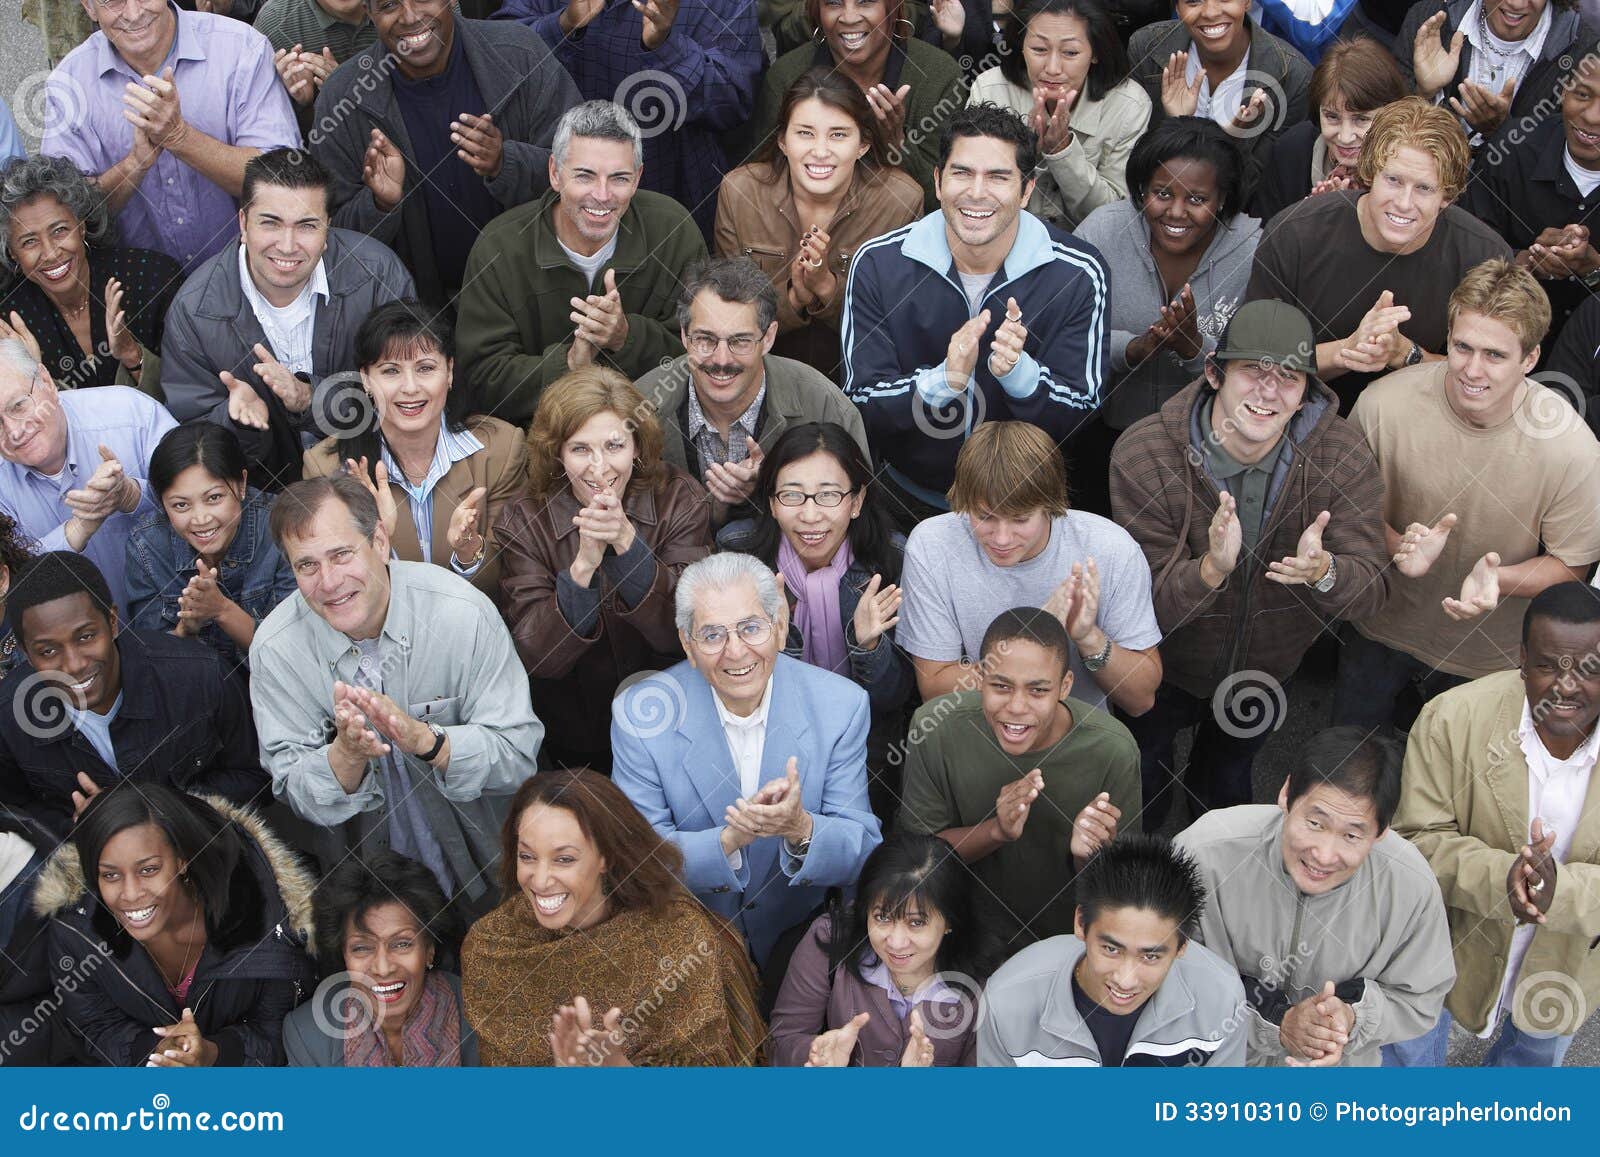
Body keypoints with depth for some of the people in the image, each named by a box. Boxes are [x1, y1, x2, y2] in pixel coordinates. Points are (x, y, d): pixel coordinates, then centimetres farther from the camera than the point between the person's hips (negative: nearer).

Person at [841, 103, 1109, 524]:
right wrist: (943, 380, -28)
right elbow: (859, 407, -9)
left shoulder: (1077, 275, -8)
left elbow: (1080, 419, -7)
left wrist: (1020, 372, -28)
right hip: (907, 501, 1)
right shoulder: (877, 264, -7)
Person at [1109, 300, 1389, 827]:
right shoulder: (1143, 456, -31)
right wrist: (1211, 569, -52)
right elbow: (1143, 609, -31)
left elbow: (1372, 590, -26)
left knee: (1226, 784, 32)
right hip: (1166, 671, -2)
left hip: (1267, 673, 2)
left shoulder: (1343, 456, -24)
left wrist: (1323, 571, -50)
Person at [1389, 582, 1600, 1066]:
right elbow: (1418, 839, -23)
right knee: (1410, 1053, 21)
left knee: (1538, 1052, 32)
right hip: (1452, 941, -2)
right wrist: (1499, 878, -41)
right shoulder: (1452, 718, -27)